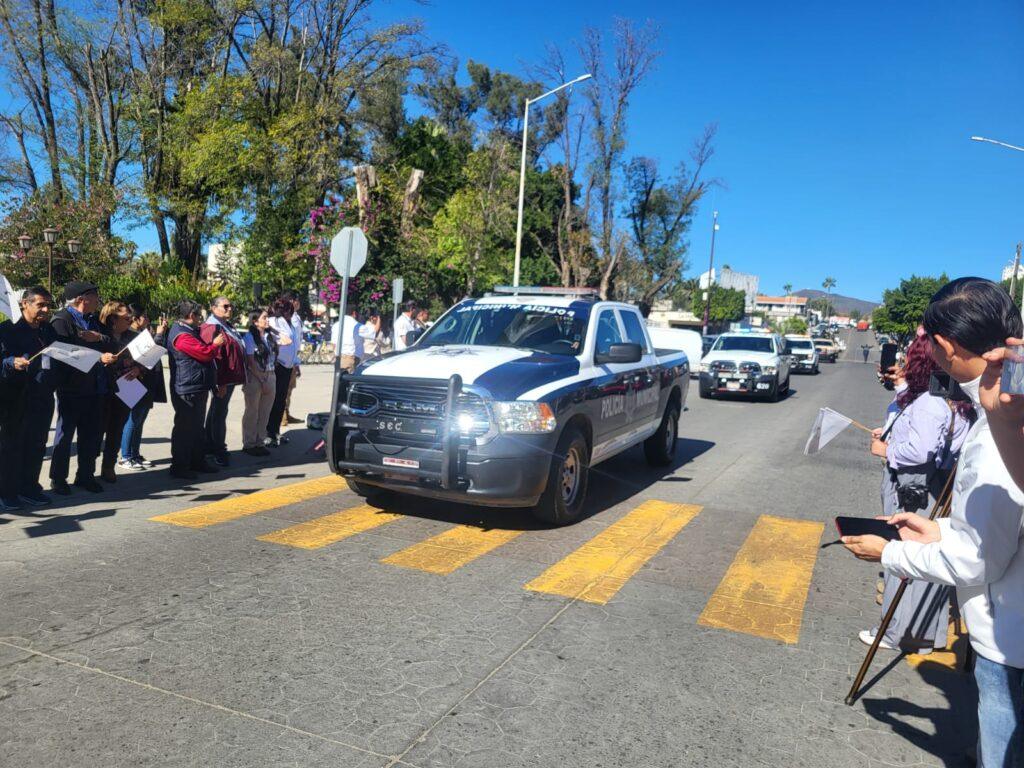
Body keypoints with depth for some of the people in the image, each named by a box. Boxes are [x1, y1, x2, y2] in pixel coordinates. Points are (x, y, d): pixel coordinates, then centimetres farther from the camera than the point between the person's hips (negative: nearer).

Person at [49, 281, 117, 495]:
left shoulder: (93, 320, 16)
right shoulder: (61, 319, -10)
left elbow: (110, 344, 11)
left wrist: (99, 338, -9)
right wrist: (99, 357, -23)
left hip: (94, 387, 7)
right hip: (71, 387, -7)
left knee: (92, 433, 11)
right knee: (65, 432, 4)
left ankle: (85, 475, 23)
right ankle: (58, 478, 15)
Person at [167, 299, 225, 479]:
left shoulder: (188, 331, 15)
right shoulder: (182, 335, -19)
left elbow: (202, 348, 25)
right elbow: (205, 354, -22)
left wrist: (213, 344, 8)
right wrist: (216, 344, -4)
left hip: (197, 388, 11)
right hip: (188, 390, -11)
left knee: (197, 427, 18)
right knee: (185, 428, -4)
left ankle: (197, 462, 28)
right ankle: (179, 467, 4)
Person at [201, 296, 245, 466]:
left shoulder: (227, 326, 16)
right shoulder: (212, 328, -15)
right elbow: (212, 356, -21)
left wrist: (234, 378, 21)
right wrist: (220, 383, -24)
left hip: (229, 378, 10)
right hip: (222, 380, -10)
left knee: (217, 412, 17)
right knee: (219, 413, -4)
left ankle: (210, 446, 28)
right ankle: (219, 451, 3)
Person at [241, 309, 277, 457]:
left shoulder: (270, 335, 7)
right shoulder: (249, 338, -9)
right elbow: (250, 363, -12)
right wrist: (262, 381, -14)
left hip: (270, 376, 6)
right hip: (254, 378, -5)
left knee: (265, 412, 8)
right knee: (252, 412, 3)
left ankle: (259, 442, 18)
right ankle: (248, 444, 13)